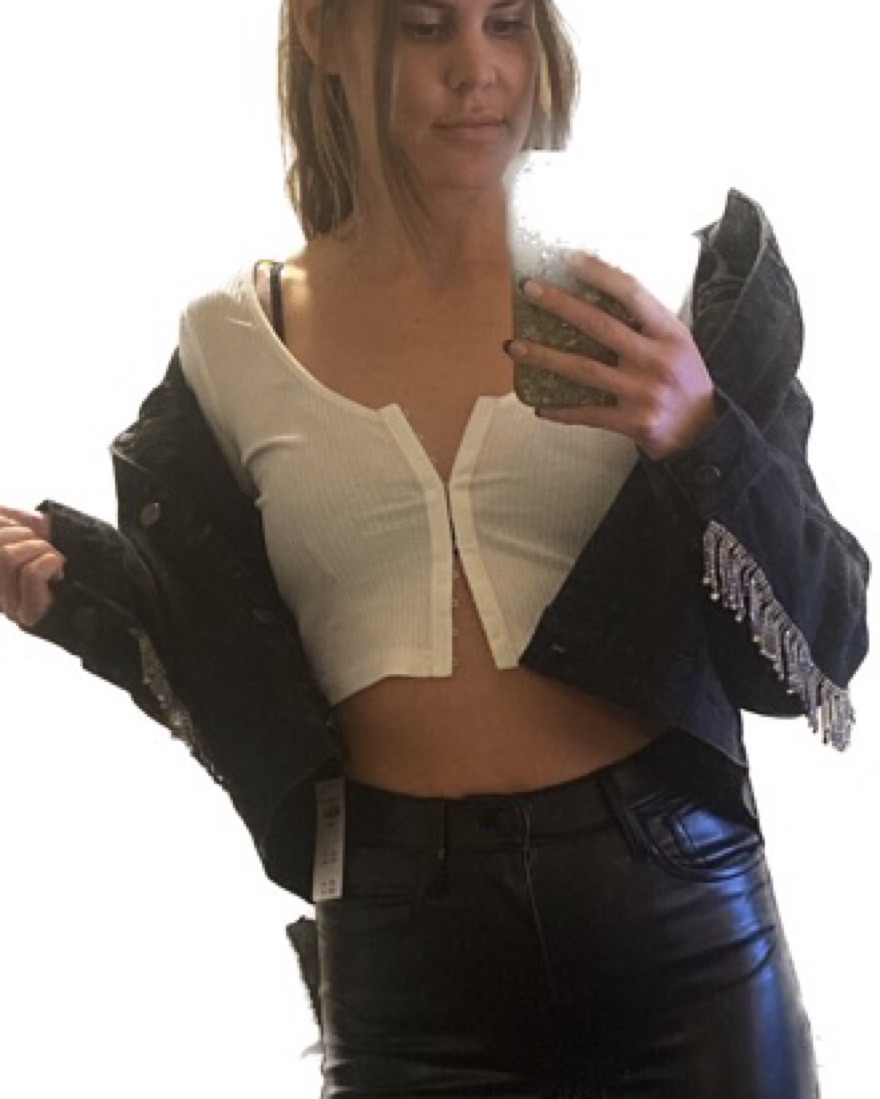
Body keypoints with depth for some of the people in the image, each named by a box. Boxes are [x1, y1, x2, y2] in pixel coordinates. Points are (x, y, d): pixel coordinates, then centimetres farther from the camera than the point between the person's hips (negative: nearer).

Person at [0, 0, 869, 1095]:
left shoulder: (675, 273, -2)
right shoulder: (235, 342, 2)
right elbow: (241, 687, 7)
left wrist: (703, 435, -21)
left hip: (678, 910, -1)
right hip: (399, 944, 1)